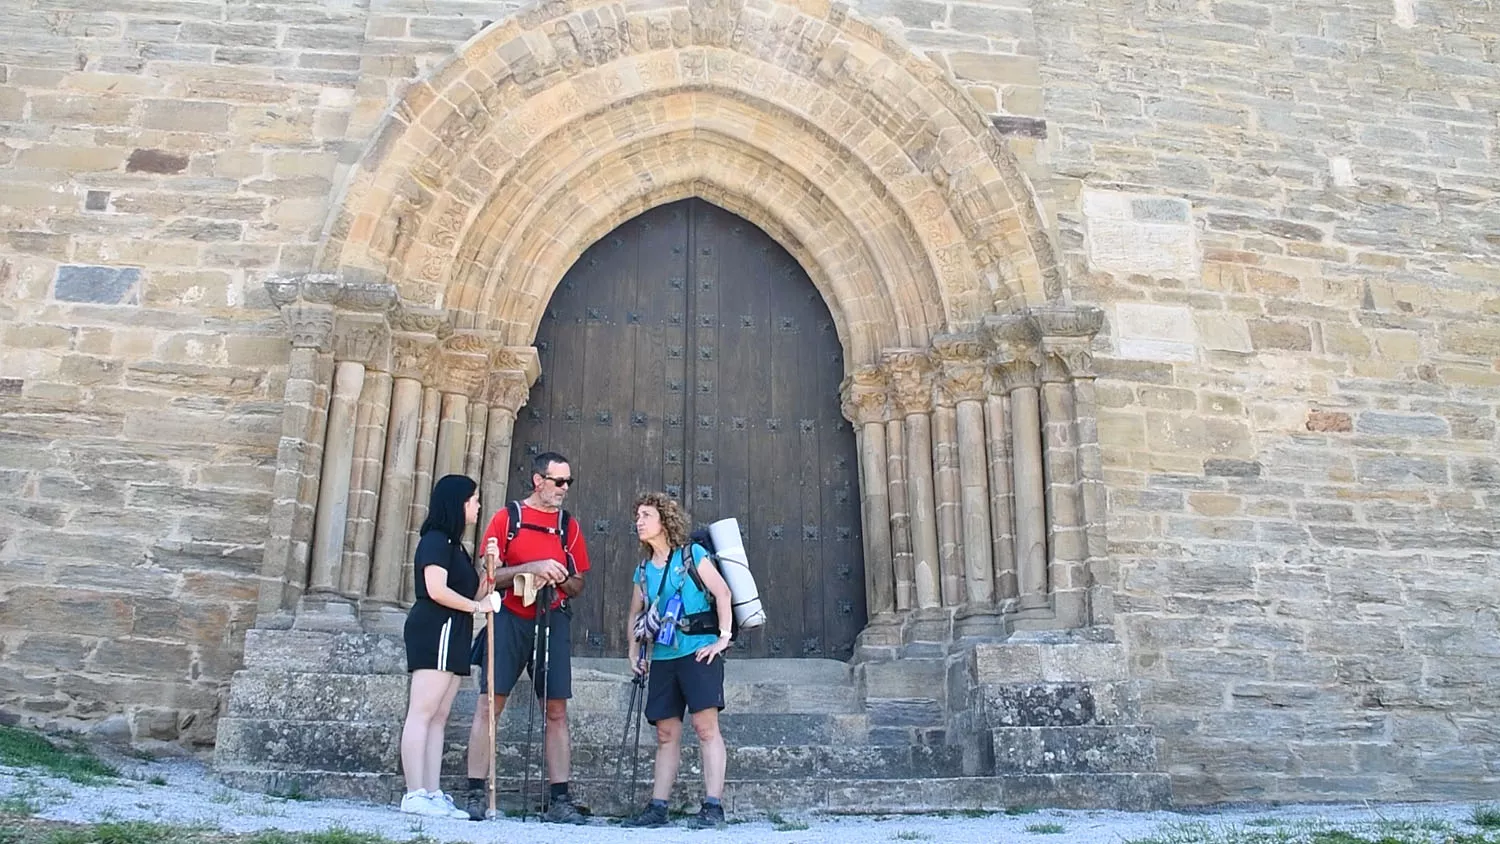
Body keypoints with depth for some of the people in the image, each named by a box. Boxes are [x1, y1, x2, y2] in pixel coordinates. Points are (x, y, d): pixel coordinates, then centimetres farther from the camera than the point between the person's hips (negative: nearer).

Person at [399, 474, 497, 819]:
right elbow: (437, 590, -18)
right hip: (436, 631, -10)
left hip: (452, 636, 10)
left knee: (438, 718, 6)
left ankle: (432, 794, 6)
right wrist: (477, 607, -9)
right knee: (422, 713, -10)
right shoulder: (436, 540, -6)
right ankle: (415, 794, -11)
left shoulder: (454, 545, 22)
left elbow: (471, 592, 17)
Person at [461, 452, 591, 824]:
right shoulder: (507, 517, 3)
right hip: (510, 619, -2)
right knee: (489, 703, -4)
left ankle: (559, 800, 4)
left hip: (553, 622, 3)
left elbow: (578, 585, 14)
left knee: (557, 710, 1)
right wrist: (531, 567, -17)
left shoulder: (569, 526, 11)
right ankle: (476, 794, 3)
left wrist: (561, 579, -9)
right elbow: (490, 576, -3)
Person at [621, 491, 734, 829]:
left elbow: (722, 592, -8)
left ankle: (713, 806, -10)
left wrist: (723, 637, -15)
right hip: (662, 657, 6)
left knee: (705, 725, -11)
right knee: (666, 733, 7)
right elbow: (635, 614, 24)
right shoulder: (643, 570, 15)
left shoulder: (692, 555, -2)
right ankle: (657, 808, 10)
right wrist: (634, 651, 12)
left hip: (698, 651, -6)